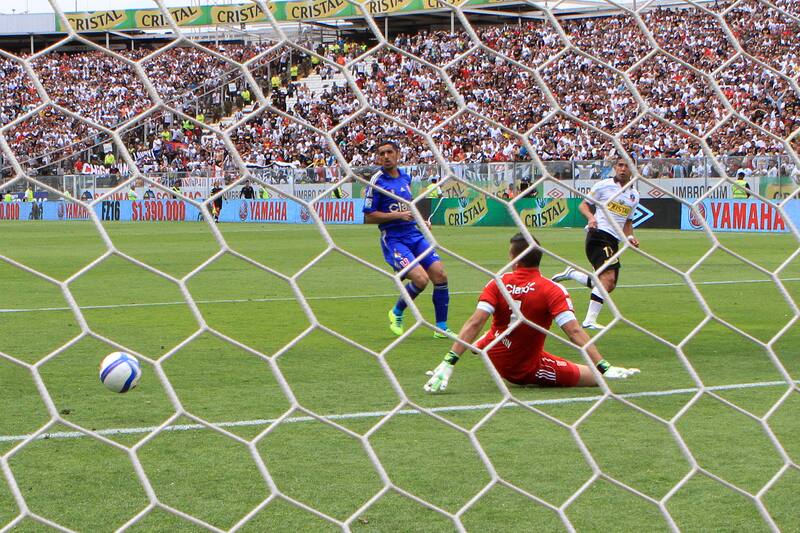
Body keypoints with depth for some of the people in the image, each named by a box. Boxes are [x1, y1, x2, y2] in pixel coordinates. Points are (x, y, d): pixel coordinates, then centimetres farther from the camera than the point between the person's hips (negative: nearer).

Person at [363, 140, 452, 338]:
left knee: (440, 275, -6)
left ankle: (441, 327, 6)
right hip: (393, 239, -7)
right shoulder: (377, 182, -9)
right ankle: (396, 314, 6)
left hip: (414, 234, 7)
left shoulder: (405, 177, 12)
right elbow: (368, 217, -11)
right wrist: (398, 215, -17)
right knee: (421, 278, -22)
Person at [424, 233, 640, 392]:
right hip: (529, 370, -5)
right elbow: (575, 332, -26)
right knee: (596, 377, -3)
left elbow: (474, 323, -21)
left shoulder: (498, 283, -12)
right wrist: (604, 367, -27)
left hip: (495, 360, 5)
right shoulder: (553, 290, -18)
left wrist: (449, 362, -26)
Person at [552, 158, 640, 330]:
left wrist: (630, 237, 8)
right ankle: (590, 320, -21)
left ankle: (571, 273, 25)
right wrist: (591, 217, -16)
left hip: (614, 241, 7)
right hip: (598, 234, -7)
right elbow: (583, 205, 5)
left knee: (609, 286, 7)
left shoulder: (634, 195, 16)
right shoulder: (603, 185, 0)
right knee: (608, 277, -23)